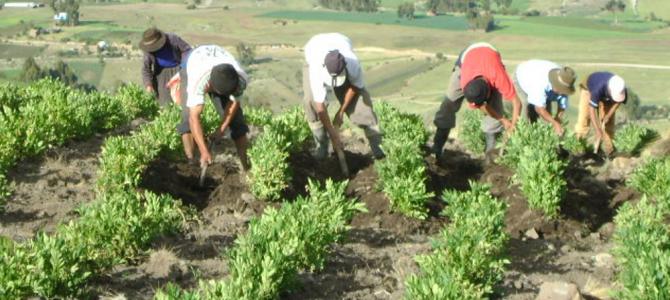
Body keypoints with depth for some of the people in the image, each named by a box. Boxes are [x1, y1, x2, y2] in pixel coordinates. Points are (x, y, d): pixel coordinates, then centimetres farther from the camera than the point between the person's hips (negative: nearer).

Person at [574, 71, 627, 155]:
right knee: (583, 119, -14)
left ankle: (609, 149, 6)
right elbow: (592, 110, -43)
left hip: (607, 97, 4)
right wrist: (598, 131, -44)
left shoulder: (623, 91, -35)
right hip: (589, 89, -4)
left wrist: (608, 115, -18)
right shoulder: (598, 88, -48)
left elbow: (618, 101, -10)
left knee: (609, 122, -2)